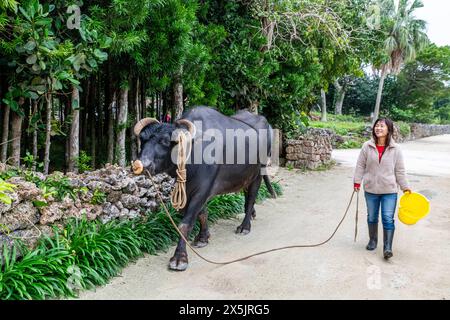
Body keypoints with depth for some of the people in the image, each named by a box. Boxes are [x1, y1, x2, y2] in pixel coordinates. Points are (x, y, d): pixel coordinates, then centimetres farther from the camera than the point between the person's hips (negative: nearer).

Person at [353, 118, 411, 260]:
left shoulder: (395, 149, -6)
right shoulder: (367, 146, -5)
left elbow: (400, 170, 0)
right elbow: (361, 166, 1)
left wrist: (405, 187, 0)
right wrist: (357, 182, -2)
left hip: (389, 190, -2)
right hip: (371, 189, 2)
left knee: (388, 219, -3)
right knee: (372, 217, 16)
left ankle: (387, 248, 7)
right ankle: (372, 241, 35)